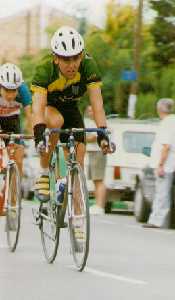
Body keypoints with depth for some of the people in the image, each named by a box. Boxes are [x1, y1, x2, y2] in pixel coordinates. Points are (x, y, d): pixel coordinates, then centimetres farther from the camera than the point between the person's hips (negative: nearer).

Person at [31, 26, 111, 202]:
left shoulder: (88, 65, -28)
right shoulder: (44, 69, -33)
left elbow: (97, 103, -30)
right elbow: (38, 106, -41)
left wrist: (102, 133, -43)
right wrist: (39, 134, -57)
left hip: (71, 108, 3)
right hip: (49, 107, -3)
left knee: (79, 153, -15)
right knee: (56, 121, -36)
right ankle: (44, 174, -21)